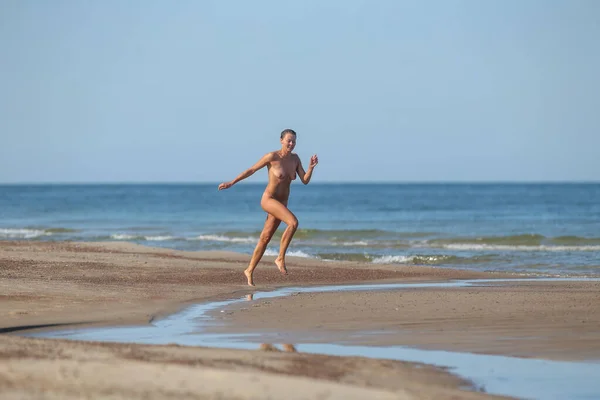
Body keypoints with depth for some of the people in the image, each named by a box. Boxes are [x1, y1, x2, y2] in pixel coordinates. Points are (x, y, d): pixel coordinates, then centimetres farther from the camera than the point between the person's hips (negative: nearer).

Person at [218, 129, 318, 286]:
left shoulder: (295, 158, 4)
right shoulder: (272, 156, -14)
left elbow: (305, 180, 2)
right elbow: (251, 170, -5)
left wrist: (311, 167, -16)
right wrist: (232, 182, -1)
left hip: (281, 204, 7)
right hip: (269, 200, -7)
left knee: (265, 239, 13)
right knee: (293, 222, -28)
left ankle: (250, 270, 28)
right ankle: (280, 258, -17)